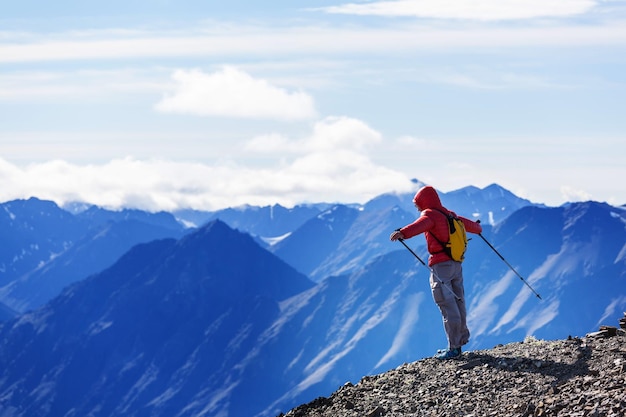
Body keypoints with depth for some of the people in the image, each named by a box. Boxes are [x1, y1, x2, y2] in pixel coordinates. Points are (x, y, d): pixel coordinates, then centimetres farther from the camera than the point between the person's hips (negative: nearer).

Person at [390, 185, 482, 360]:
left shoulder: (430, 214, -7)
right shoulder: (449, 215, 18)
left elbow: (420, 225, -31)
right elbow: (468, 224, 37)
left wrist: (403, 233, -49)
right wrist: (477, 228, 61)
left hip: (440, 265, -9)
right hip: (456, 265, 9)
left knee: (448, 307, -8)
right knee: (458, 304, 15)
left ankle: (454, 347, -9)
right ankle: (461, 340, 25)